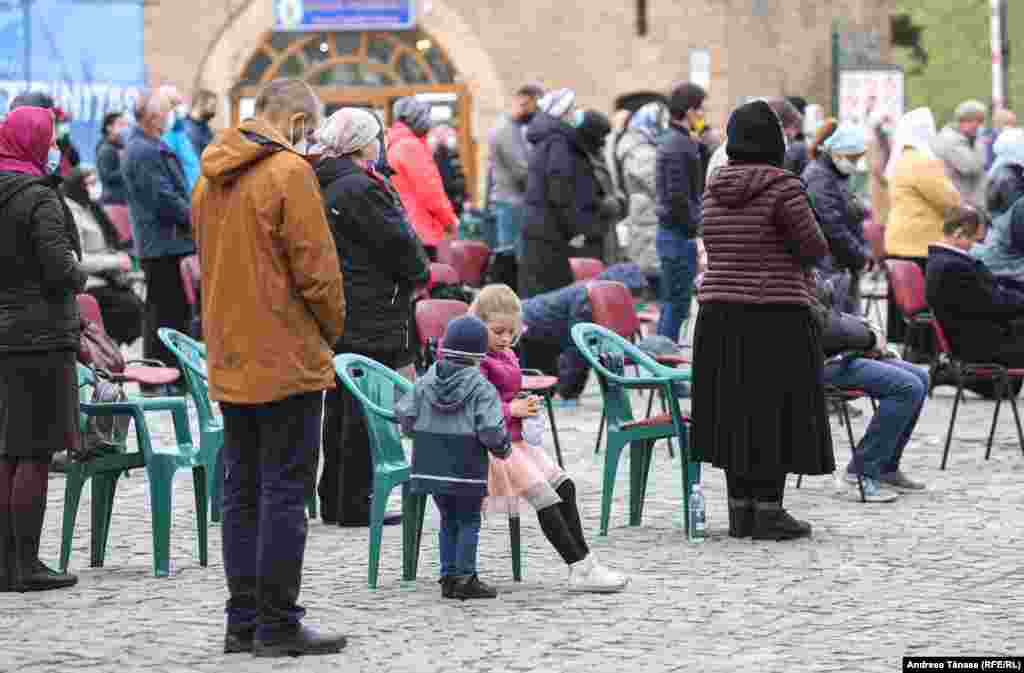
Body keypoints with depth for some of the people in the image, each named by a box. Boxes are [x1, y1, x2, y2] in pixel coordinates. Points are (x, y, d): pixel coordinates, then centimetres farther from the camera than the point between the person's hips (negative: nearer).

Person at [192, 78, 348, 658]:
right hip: (287, 359, -8)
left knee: (243, 492, 12)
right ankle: (278, 624, -2)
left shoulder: (210, 179, 12)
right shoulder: (289, 171, -13)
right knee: (285, 491, -3)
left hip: (231, 364, 8)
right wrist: (331, 330, 1)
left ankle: (244, 620, 15)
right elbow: (316, 267, -14)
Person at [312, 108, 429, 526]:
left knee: (340, 407, 15)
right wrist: (419, 275, 4)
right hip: (369, 315, -9)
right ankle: (355, 504, -1)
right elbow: (398, 241, -15)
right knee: (364, 410, -3)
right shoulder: (360, 188, -17)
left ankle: (334, 501, 21)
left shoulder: (324, 185, 12)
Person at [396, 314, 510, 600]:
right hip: (467, 469, -5)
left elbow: (404, 417, 2)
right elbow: (491, 431, -17)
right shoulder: (481, 388, -11)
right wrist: (503, 448, 3)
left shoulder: (424, 383, 3)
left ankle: (449, 576, 16)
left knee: (448, 520, 16)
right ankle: (465, 578, 3)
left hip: (431, 466, 5)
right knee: (469, 521, 6)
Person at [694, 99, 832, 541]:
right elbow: (815, 248, -10)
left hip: (723, 316, 6)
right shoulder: (782, 187, -14)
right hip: (775, 319, -6)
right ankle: (769, 514, -2)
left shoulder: (717, 189, 6)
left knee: (737, 412, 10)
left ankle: (740, 511, 10)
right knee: (776, 413, -1)